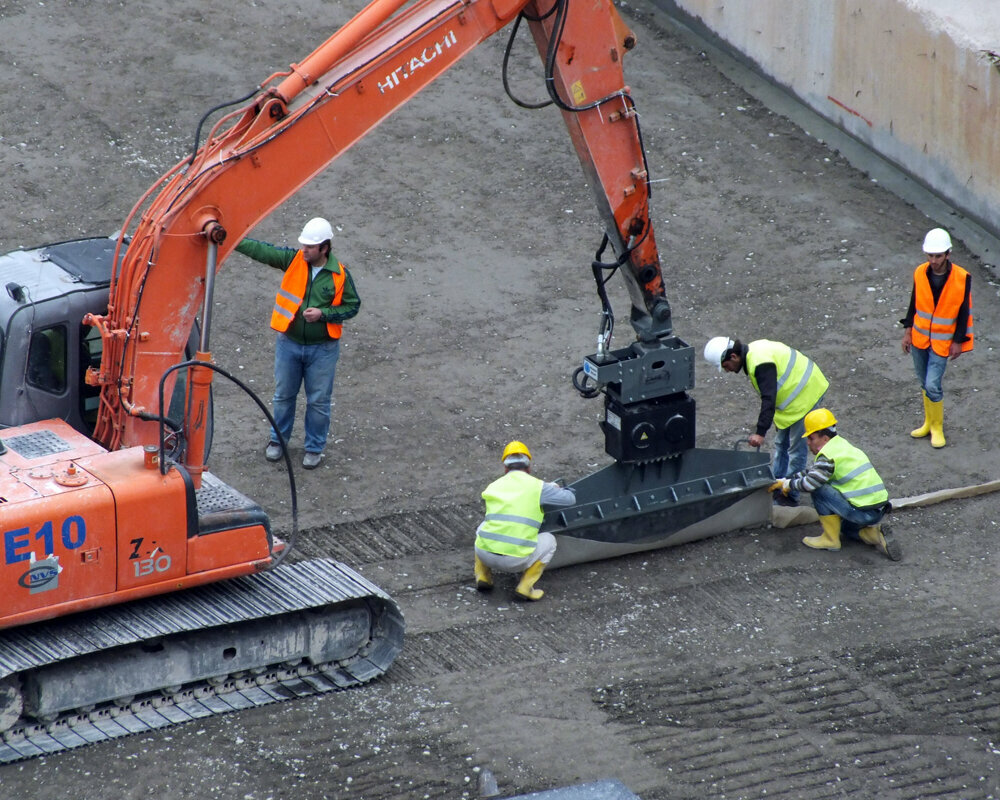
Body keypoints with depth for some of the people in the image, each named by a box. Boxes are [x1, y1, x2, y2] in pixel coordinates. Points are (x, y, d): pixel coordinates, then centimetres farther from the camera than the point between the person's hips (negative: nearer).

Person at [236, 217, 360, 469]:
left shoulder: (339, 275, -11)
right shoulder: (293, 260, -7)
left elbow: (352, 306, -3)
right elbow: (261, 250, -14)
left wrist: (323, 313, -18)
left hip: (322, 349, -2)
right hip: (289, 343, 2)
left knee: (318, 401, 8)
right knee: (283, 396, 16)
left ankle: (315, 448, 24)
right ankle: (278, 439, 35)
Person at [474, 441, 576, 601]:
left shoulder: (493, 487, 15)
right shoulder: (538, 487, 4)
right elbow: (570, 498, 14)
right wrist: (556, 489, 38)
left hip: (485, 554, 4)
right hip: (515, 561, -4)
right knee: (549, 540, 23)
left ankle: (482, 576, 22)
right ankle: (525, 586, 9)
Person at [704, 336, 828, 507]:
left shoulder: (761, 364, -29)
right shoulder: (754, 351, 5)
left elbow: (769, 399, -34)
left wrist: (760, 433, -36)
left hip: (805, 395, -11)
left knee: (797, 450, -4)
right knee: (781, 444, 19)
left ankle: (790, 497, 1)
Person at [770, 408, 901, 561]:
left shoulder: (828, 455, -15)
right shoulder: (842, 444, 17)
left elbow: (810, 483, -19)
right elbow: (814, 472, 26)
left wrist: (788, 484, 1)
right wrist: (783, 481, 25)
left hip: (863, 512, -10)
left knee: (819, 490, -8)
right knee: (845, 527, 35)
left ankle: (830, 539, -1)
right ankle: (874, 534, 7)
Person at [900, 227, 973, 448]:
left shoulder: (962, 278, -17)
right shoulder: (920, 273, -7)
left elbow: (964, 312, -8)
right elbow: (914, 303, 6)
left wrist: (958, 341, -8)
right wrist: (908, 330, 4)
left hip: (942, 343, -4)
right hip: (919, 339, 4)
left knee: (932, 385, -9)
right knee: (924, 383, 14)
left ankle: (937, 428, 9)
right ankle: (929, 422, 32)